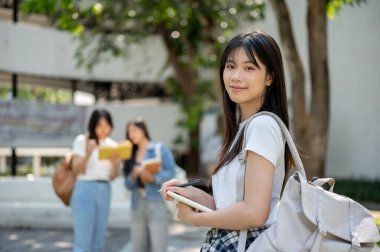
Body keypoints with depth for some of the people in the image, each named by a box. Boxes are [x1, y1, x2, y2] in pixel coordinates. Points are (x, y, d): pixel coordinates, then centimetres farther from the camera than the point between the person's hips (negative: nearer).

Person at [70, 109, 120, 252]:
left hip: (104, 192, 5)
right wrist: (88, 153, -24)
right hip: (85, 190, -5)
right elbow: (76, 170, -9)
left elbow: (112, 177, 10)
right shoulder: (82, 140, -4)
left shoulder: (112, 145, 11)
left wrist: (115, 165, -11)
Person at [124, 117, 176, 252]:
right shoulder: (131, 155, 15)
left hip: (157, 203, -5)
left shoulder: (160, 148, 3)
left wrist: (153, 178, -19)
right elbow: (128, 184, 11)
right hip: (138, 205, 5)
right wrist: (134, 176, -10)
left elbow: (171, 172, -5)